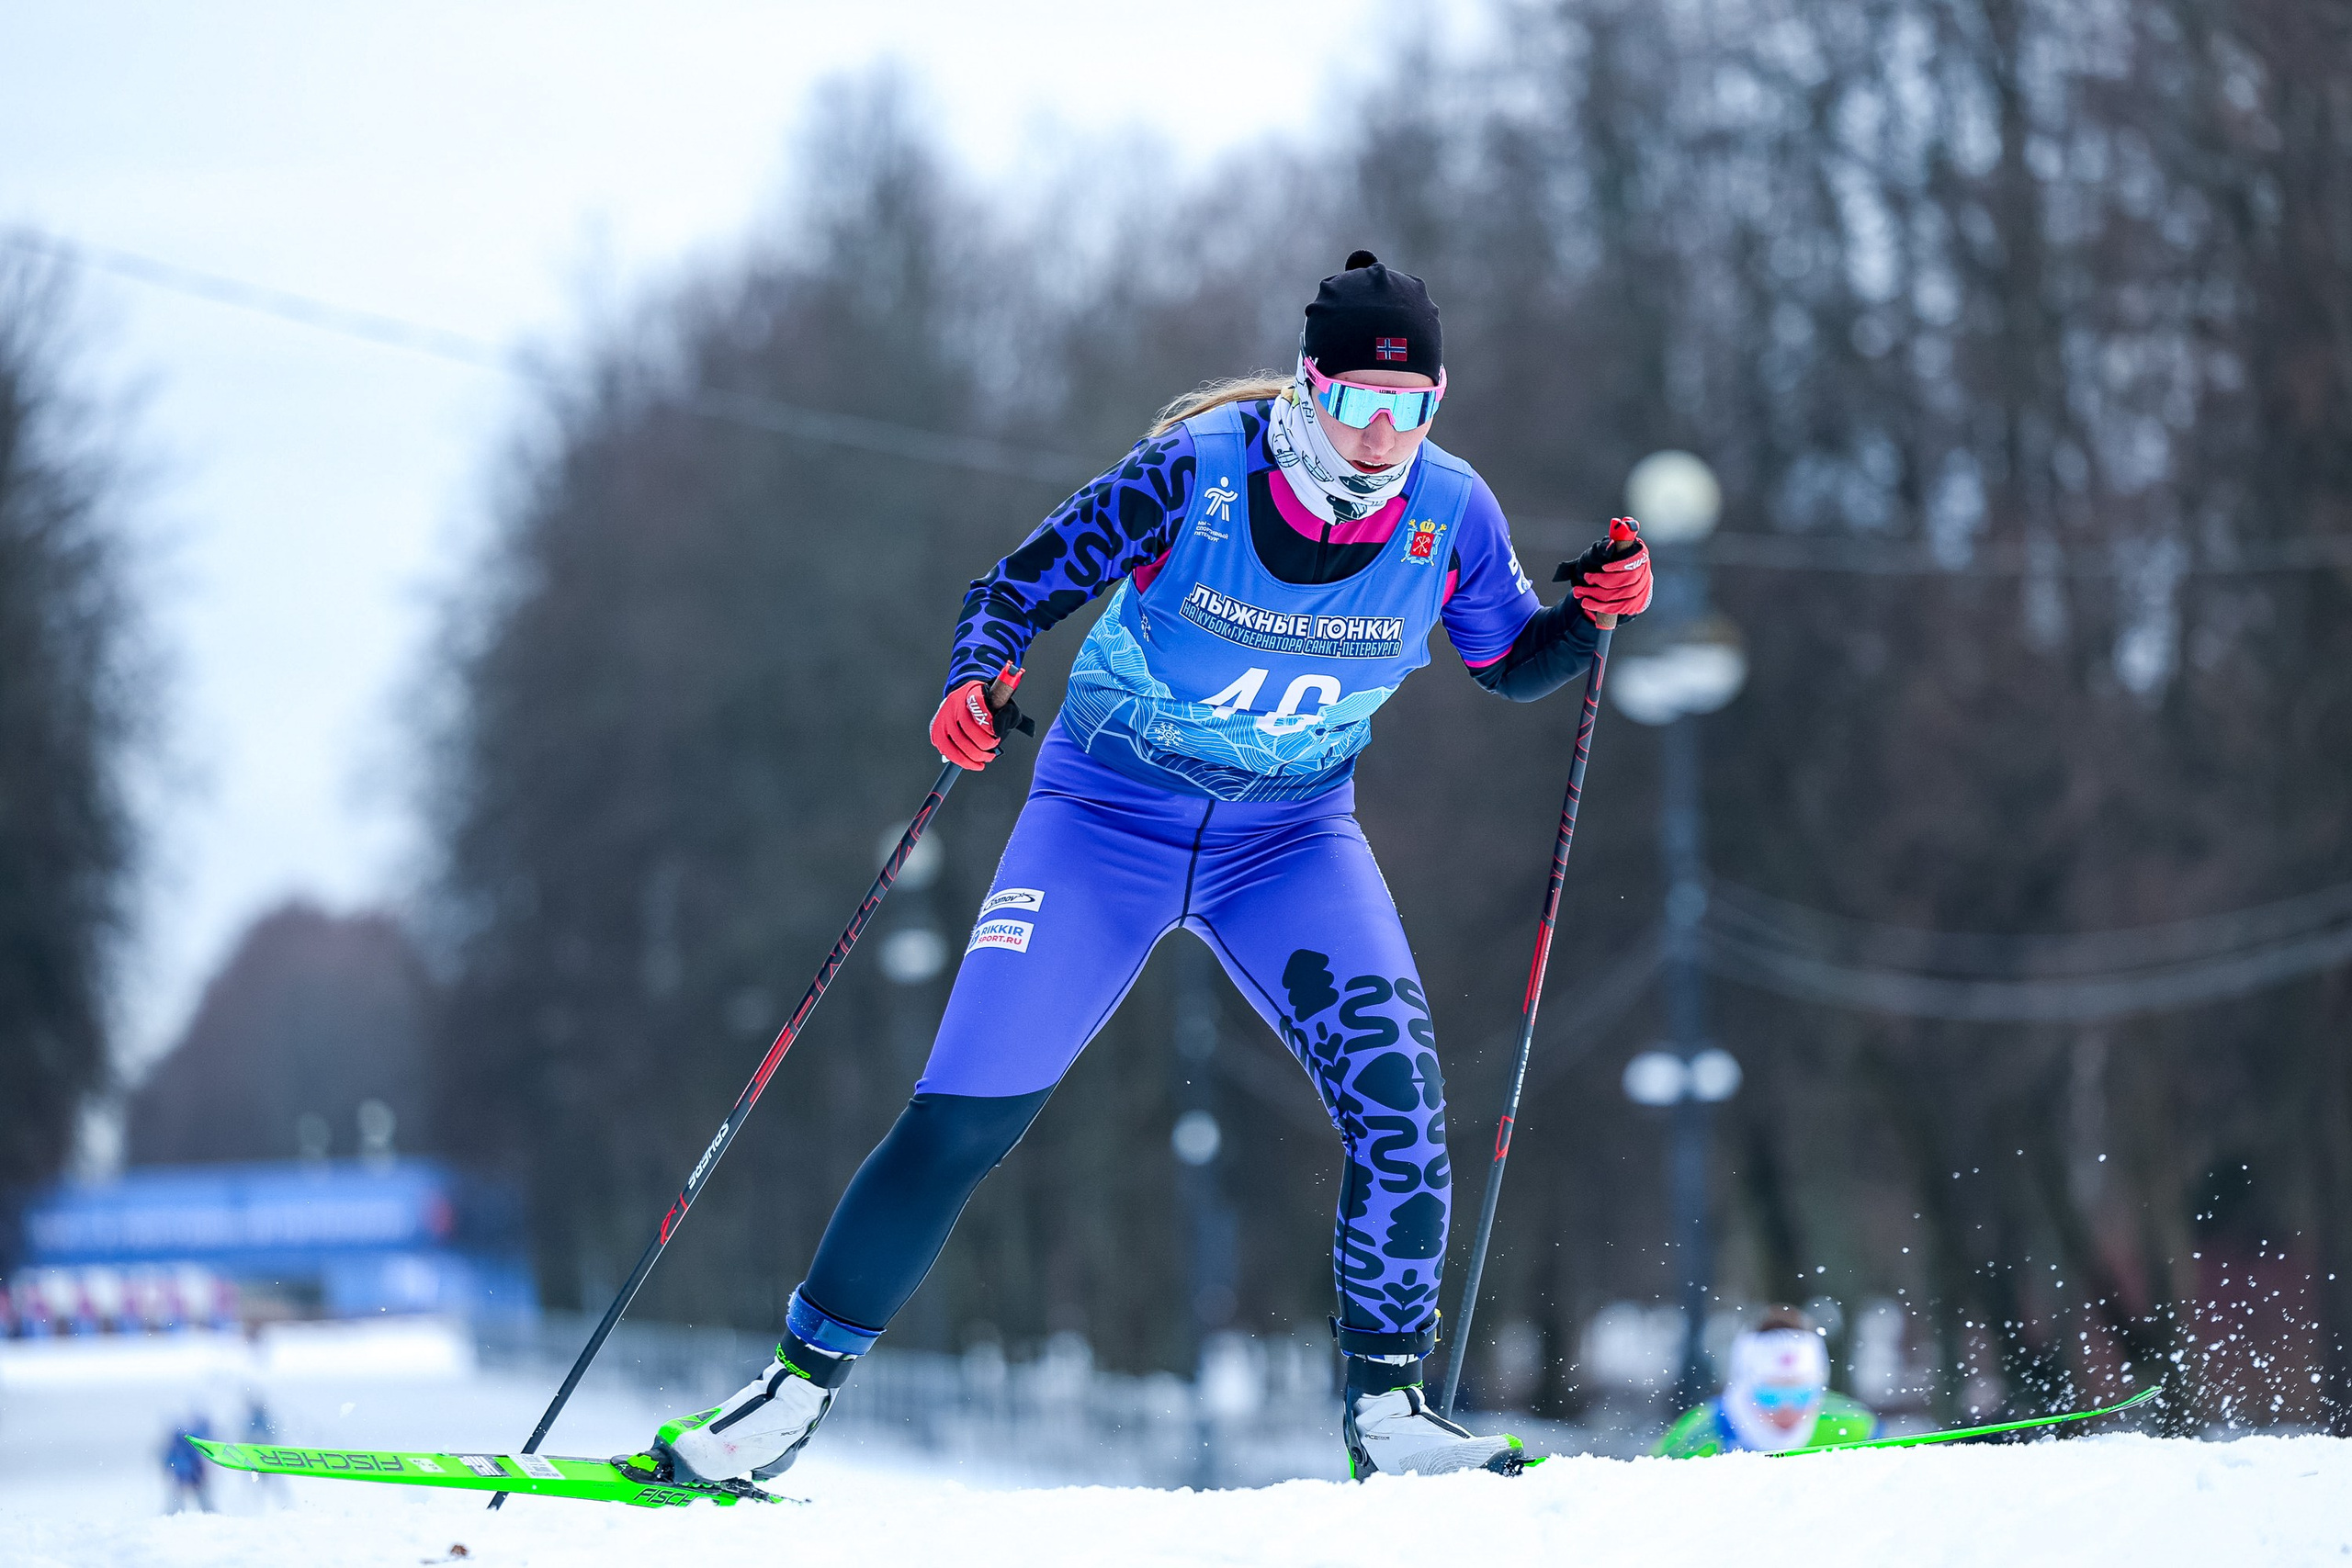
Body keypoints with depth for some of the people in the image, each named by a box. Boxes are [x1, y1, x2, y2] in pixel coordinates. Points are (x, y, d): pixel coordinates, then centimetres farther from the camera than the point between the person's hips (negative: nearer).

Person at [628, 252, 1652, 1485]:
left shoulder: (1448, 512, -13)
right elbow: (1023, 584, -12)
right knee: (966, 1115, -9)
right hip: (1110, 815, -2)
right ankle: (801, 1381, 7)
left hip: (1289, 839, 2)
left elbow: (1510, 663, 6)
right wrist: (977, 678, -32)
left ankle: (1387, 1407, -7)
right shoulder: (1199, 470, -21)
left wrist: (1592, 610, -15)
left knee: (1395, 1091, -20)